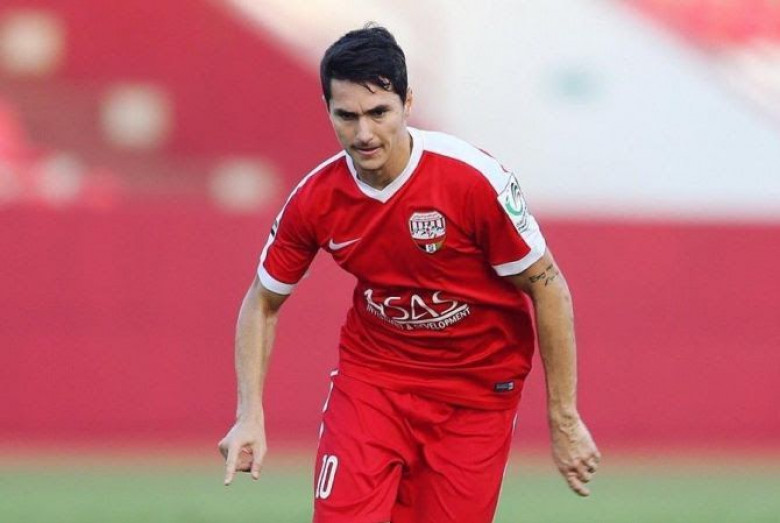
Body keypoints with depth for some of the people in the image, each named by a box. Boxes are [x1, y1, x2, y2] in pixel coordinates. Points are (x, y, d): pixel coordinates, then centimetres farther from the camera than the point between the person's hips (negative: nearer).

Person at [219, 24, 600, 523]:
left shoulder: (474, 179, -22)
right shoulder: (315, 200, -11)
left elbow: (548, 288, -13)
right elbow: (262, 303, 5)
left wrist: (564, 420, -11)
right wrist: (250, 416, -6)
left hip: (478, 389, -2)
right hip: (373, 374, 2)